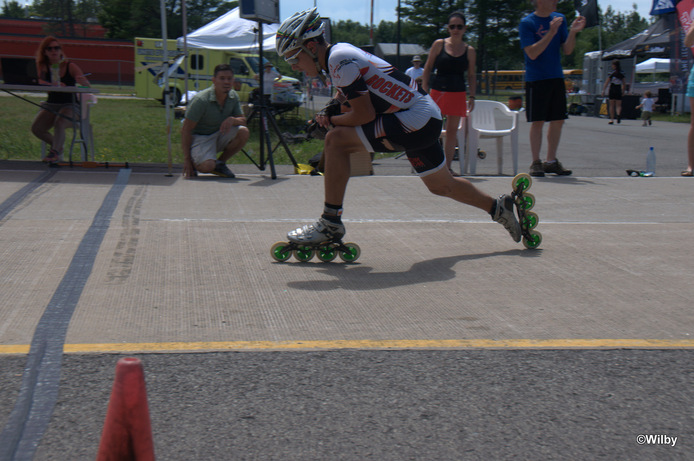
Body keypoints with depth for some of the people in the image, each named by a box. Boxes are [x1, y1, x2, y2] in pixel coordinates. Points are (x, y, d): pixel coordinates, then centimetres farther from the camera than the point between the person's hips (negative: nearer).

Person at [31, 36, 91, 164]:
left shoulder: (70, 66, -3)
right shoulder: (43, 66, 4)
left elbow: (87, 86, -11)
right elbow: (40, 83, -15)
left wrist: (83, 81, -37)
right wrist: (53, 85, -36)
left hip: (69, 105, -3)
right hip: (51, 104, 4)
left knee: (59, 123, -35)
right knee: (36, 128, -18)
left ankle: (55, 152, -24)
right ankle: (57, 145, 8)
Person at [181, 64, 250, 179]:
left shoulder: (233, 96, -4)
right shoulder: (201, 100, -23)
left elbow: (243, 121, -1)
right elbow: (186, 130, -20)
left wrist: (232, 120, -27)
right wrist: (186, 160, -22)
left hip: (219, 134, 6)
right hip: (199, 137, -6)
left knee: (243, 132, -21)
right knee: (207, 166, -33)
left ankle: (220, 163, 0)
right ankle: (194, 161, 5)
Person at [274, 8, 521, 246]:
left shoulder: (339, 59, -16)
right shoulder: (341, 53, 13)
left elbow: (364, 114, -18)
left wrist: (330, 120, -2)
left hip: (417, 121, -11)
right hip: (426, 119, 11)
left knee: (336, 139, -18)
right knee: (441, 186, 26)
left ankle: (331, 222, -12)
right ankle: (498, 208, 43)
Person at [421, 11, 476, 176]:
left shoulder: (469, 50, 6)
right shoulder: (439, 44, 1)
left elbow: (471, 76, 12)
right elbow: (427, 69, 4)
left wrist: (472, 96, 1)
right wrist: (424, 92, -3)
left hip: (458, 93, 2)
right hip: (437, 91, -2)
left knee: (452, 130, 3)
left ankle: (447, 166, 9)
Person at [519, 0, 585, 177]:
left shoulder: (560, 19, 9)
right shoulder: (527, 23, -7)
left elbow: (567, 50, 7)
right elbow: (532, 53, -17)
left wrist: (573, 31, -10)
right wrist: (551, 33, -23)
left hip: (556, 77, 6)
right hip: (536, 79, -5)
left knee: (558, 121, 6)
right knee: (538, 121, -4)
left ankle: (551, 161, 16)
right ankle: (536, 163, 5)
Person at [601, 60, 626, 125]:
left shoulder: (611, 73, -6)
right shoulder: (622, 74, 5)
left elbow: (606, 83, -8)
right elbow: (624, 83, 8)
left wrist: (603, 90, -4)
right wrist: (623, 91, 18)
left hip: (612, 90, -2)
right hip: (619, 90, 3)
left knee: (611, 105, 5)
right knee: (618, 105, 5)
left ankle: (612, 120, 6)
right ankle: (619, 114, -25)